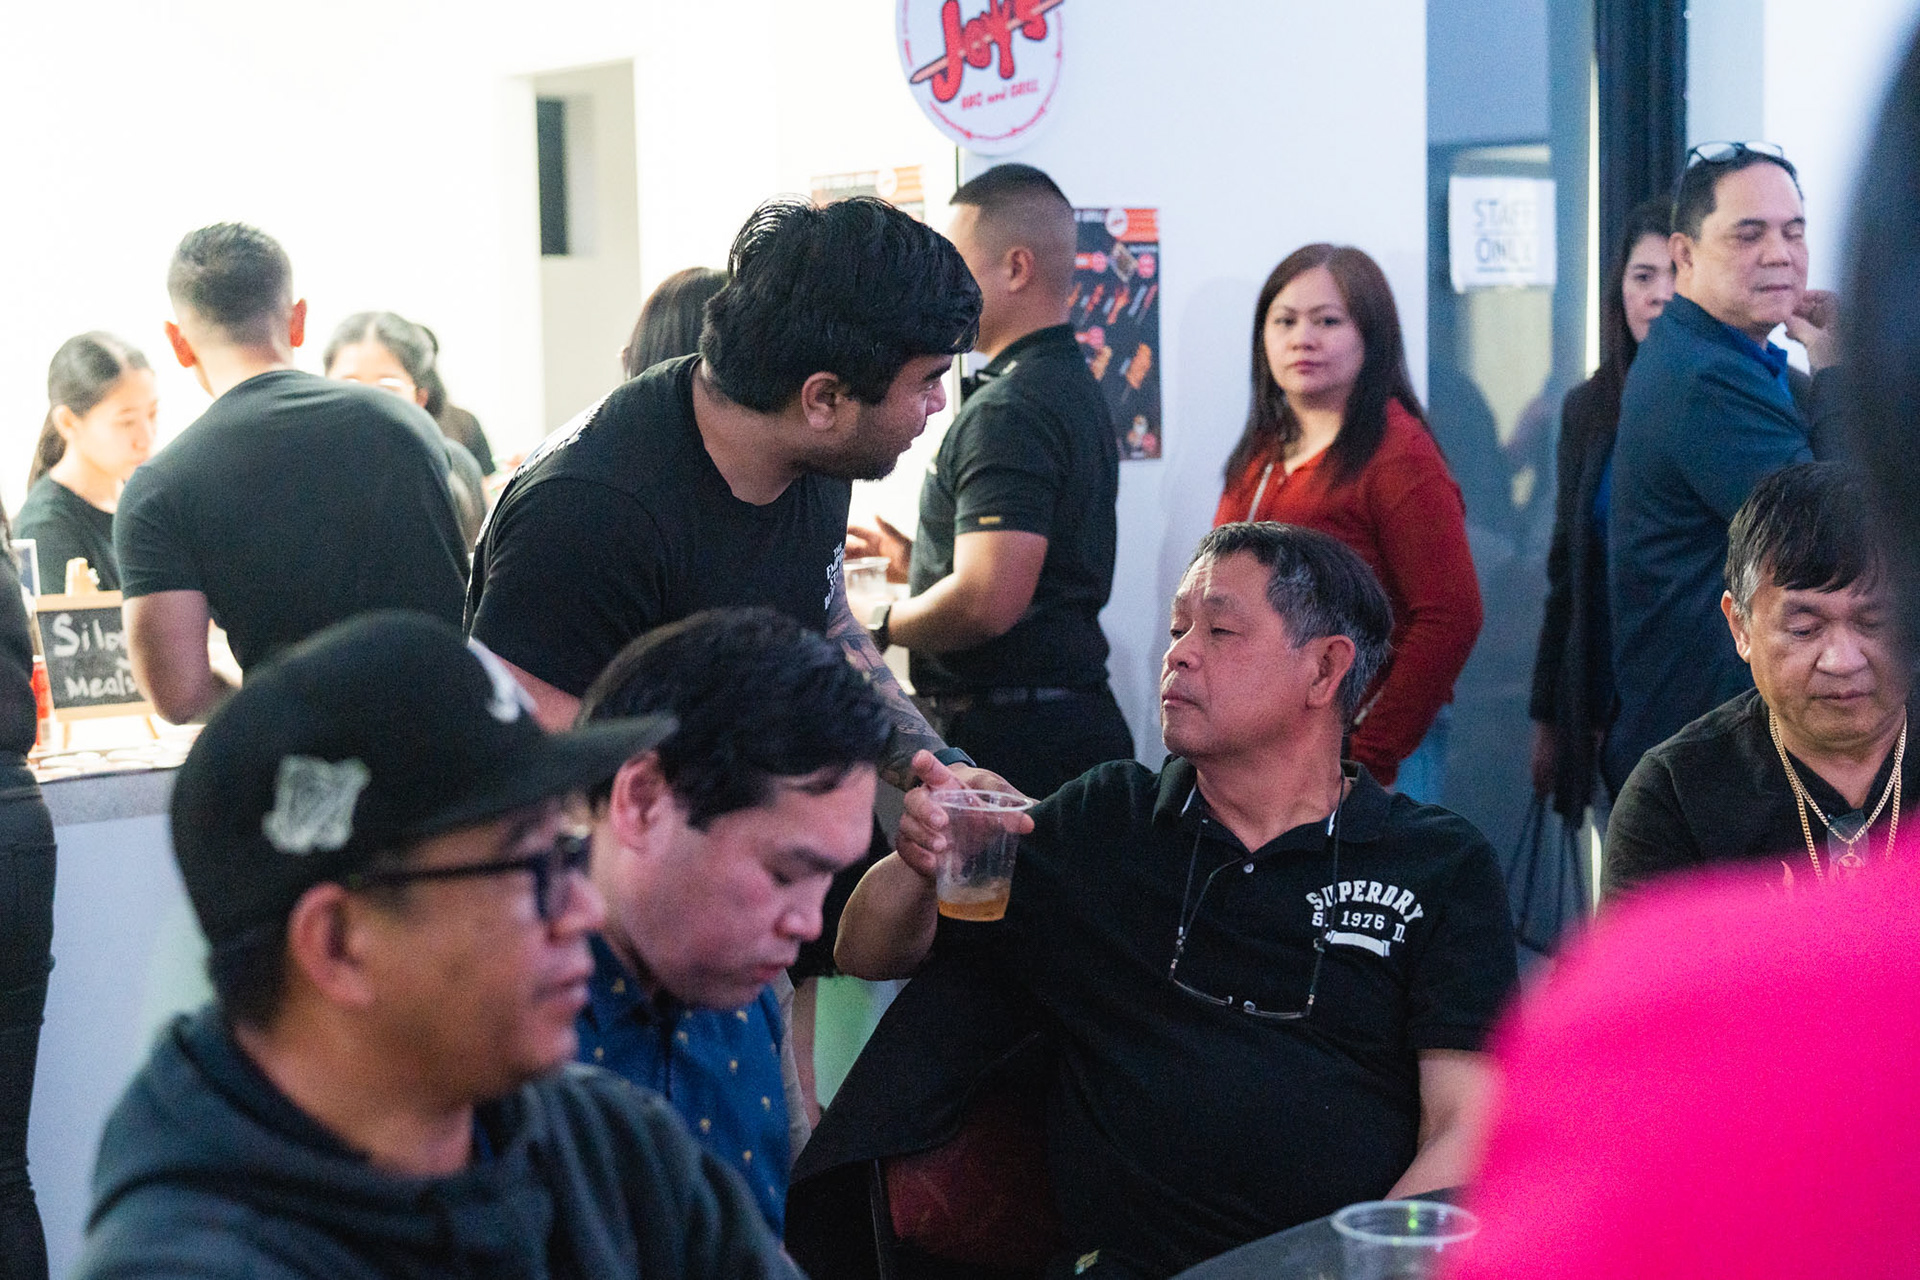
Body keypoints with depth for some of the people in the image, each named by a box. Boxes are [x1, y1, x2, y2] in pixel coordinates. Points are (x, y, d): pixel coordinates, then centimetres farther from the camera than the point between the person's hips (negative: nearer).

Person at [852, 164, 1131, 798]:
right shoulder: (1076, 386, 17)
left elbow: (988, 601, -25)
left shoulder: (1007, 410, -17)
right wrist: (916, 561, 26)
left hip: (1011, 739, -10)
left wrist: (879, 626, -9)